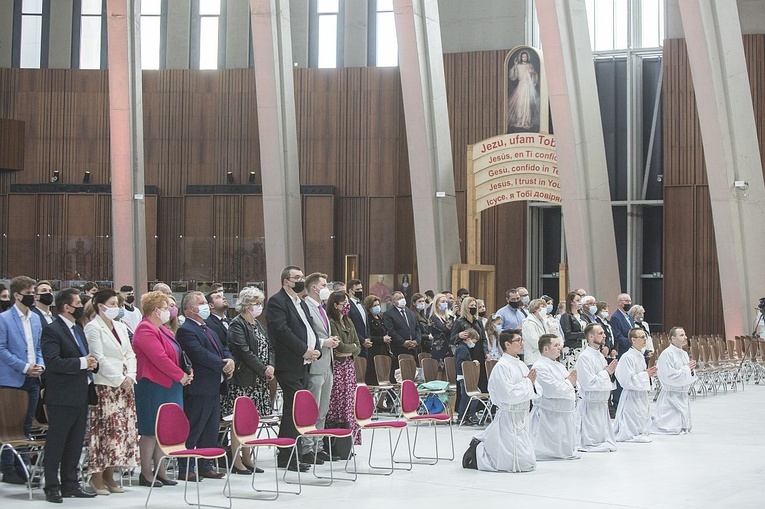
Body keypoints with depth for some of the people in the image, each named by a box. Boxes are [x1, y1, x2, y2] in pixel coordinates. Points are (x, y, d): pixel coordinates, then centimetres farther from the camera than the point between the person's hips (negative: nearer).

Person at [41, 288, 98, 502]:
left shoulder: (78, 329, 18)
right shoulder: (52, 330, -11)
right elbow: (53, 362, -22)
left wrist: (91, 363, 3)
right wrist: (82, 363, -22)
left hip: (81, 395, 9)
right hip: (62, 397, -9)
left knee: (75, 444, 13)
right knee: (55, 444, -1)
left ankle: (70, 484, 21)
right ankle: (52, 487, 4)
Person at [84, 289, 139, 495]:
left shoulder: (121, 327, 17)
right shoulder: (93, 328, -5)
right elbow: (99, 358, -12)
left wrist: (130, 376, 0)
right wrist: (120, 379, -12)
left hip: (125, 384, 7)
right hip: (104, 385, -7)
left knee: (123, 428, 5)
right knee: (103, 429, -9)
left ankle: (109, 476, 11)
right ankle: (97, 477, -3)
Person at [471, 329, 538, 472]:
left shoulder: (521, 365, 10)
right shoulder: (502, 367, -15)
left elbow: (532, 394, 16)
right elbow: (509, 395, -24)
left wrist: (532, 384, -6)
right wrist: (527, 382, -13)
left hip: (522, 417, 9)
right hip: (509, 417, -9)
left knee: (529, 463, 18)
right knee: (521, 464, -10)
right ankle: (478, 453, 6)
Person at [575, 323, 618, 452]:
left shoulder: (600, 356, 12)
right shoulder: (584, 357, -16)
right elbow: (589, 383, -22)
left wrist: (610, 373, 1)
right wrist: (606, 372, -15)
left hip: (603, 403, 9)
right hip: (591, 404, -9)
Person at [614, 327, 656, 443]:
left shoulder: (641, 356, 11)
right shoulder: (627, 357, -18)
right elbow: (627, 380, -21)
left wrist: (648, 373, 4)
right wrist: (645, 374, -16)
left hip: (642, 394, 9)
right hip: (631, 395, -9)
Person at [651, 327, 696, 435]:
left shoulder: (684, 354, 10)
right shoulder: (667, 354, -16)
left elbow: (688, 375, 19)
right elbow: (669, 376, -23)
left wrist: (692, 370, -4)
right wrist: (687, 369, -17)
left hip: (683, 395, 8)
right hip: (671, 396, -8)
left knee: (685, 428, 14)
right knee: (673, 429, -10)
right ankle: (652, 421, 11)